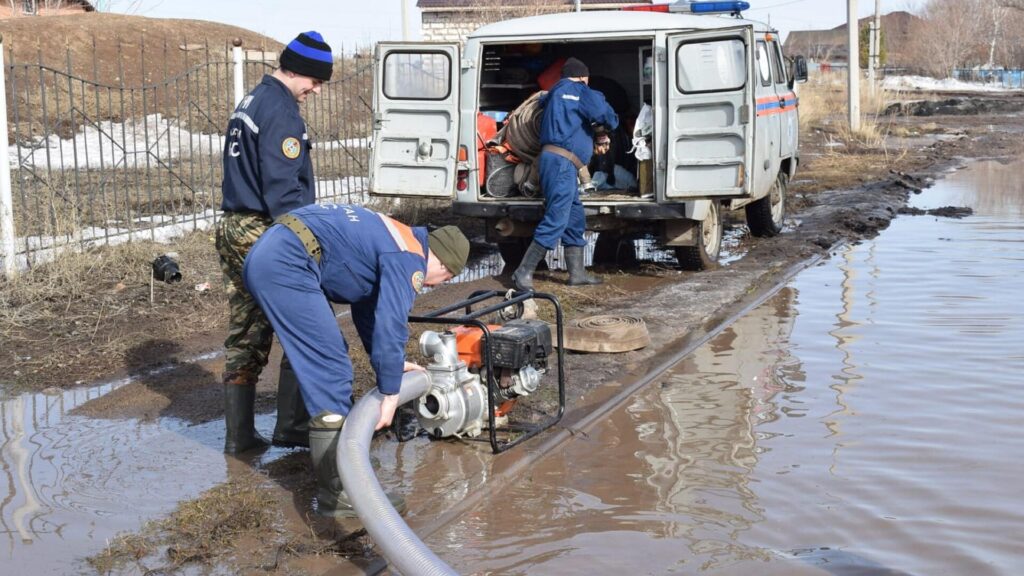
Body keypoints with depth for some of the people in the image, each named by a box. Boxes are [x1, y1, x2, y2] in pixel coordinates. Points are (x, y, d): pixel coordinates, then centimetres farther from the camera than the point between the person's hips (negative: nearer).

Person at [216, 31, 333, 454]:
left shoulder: (249, 102, 18)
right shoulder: (281, 111, -13)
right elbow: (282, 189, -20)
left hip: (233, 230, 10)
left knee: (244, 337, 12)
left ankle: (240, 434, 16)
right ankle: (291, 426, 1)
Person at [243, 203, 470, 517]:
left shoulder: (391, 242, 23)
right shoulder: (410, 258, -6)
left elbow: (367, 307, 33)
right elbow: (391, 325, -15)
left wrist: (391, 362, 36)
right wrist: (390, 393, -8)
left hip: (269, 254, 11)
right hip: (285, 264, -11)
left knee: (328, 361, 19)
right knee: (331, 371, -8)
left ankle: (337, 460, 29)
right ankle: (337, 493, -5)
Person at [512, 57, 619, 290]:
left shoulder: (556, 92, 25)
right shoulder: (578, 91, -3)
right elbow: (607, 116, -7)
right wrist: (610, 122, 15)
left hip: (562, 164, 10)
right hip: (561, 161, -10)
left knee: (575, 218, 14)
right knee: (556, 220, -14)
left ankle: (577, 273, 17)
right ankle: (524, 272, -16)